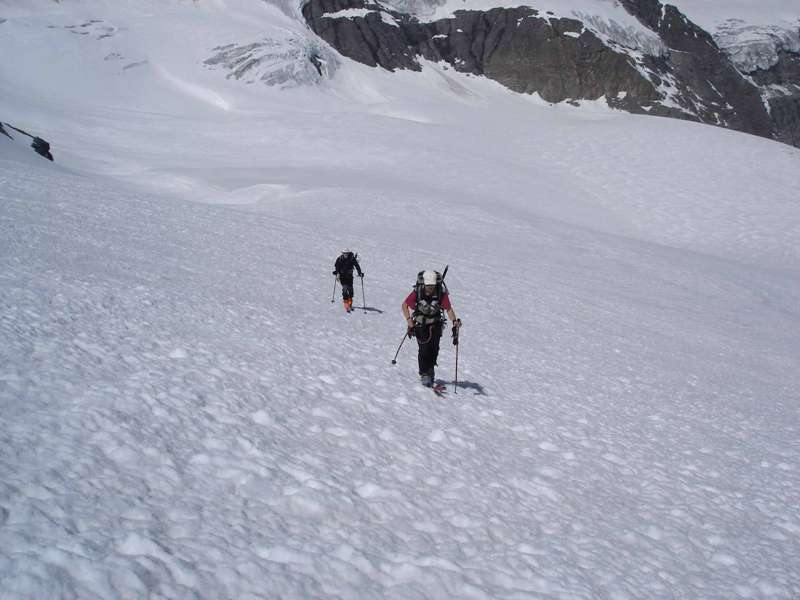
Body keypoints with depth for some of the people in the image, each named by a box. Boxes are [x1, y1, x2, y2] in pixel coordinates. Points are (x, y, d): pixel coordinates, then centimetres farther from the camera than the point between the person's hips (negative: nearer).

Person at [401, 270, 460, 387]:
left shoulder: (441, 293, -17)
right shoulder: (417, 292, -19)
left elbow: (448, 309, -18)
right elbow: (404, 305, -7)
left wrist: (454, 321, -35)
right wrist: (409, 319, -18)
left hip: (435, 324, 1)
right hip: (420, 324, -1)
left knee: (434, 348, -10)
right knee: (424, 348, -15)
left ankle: (430, 369, 15)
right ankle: (424, 374, 0)